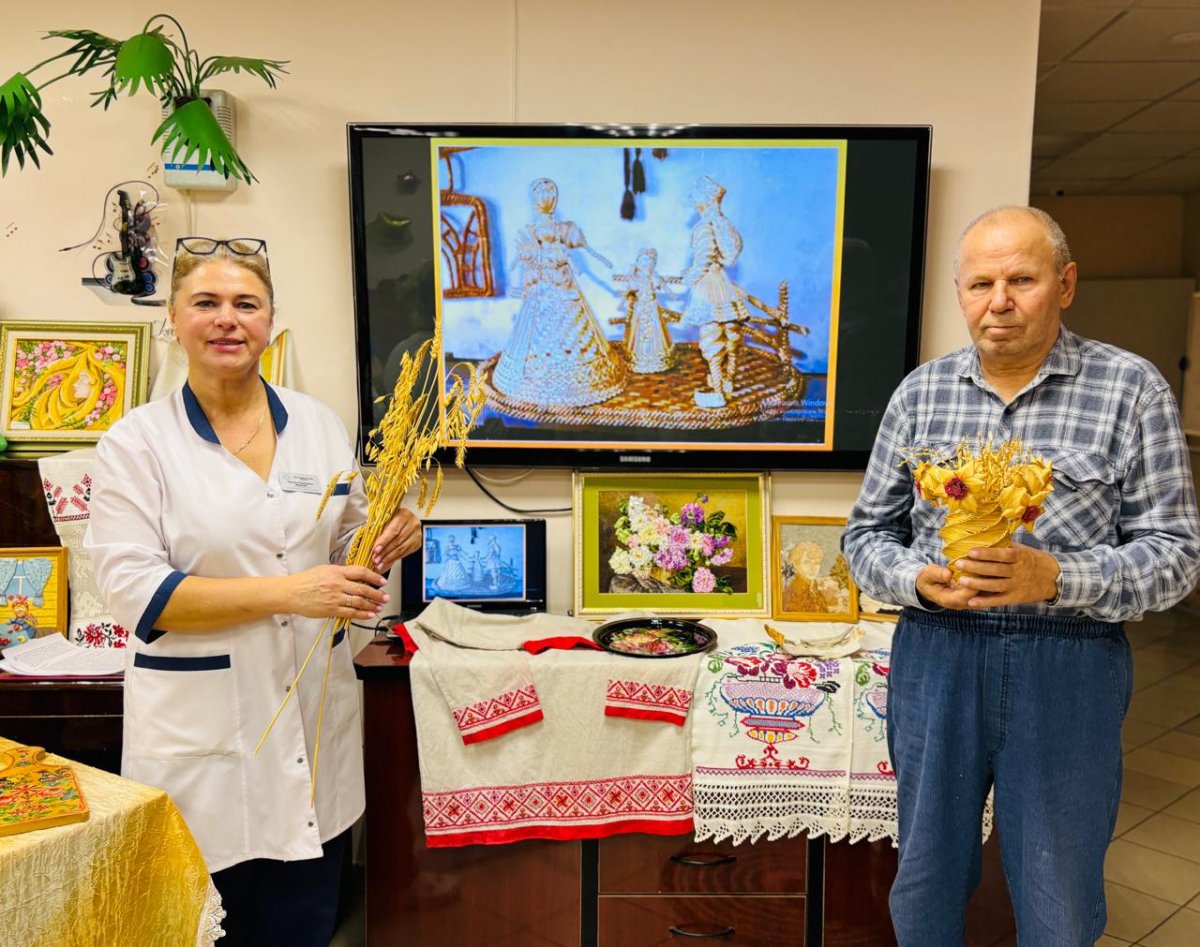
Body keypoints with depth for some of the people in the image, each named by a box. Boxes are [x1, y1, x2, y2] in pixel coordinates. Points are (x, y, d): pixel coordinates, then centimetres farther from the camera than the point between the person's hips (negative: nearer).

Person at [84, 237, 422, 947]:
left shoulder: (322, 426, 6)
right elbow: (135, 590, -13)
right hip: (199, 736, -3)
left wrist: (385, 543, -8)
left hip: (317, 725, 4)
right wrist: (289, 593, -21)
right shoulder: (137, 442, -5)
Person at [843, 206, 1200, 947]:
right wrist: (919, 579, -14)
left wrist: (1057, 578, -22)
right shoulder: (922, 391, 3)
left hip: (1071, 665, -2)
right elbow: (868, 533, 7)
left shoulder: (1133, 388, -4)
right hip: (935, 657, 2)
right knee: (927, 885, 18)